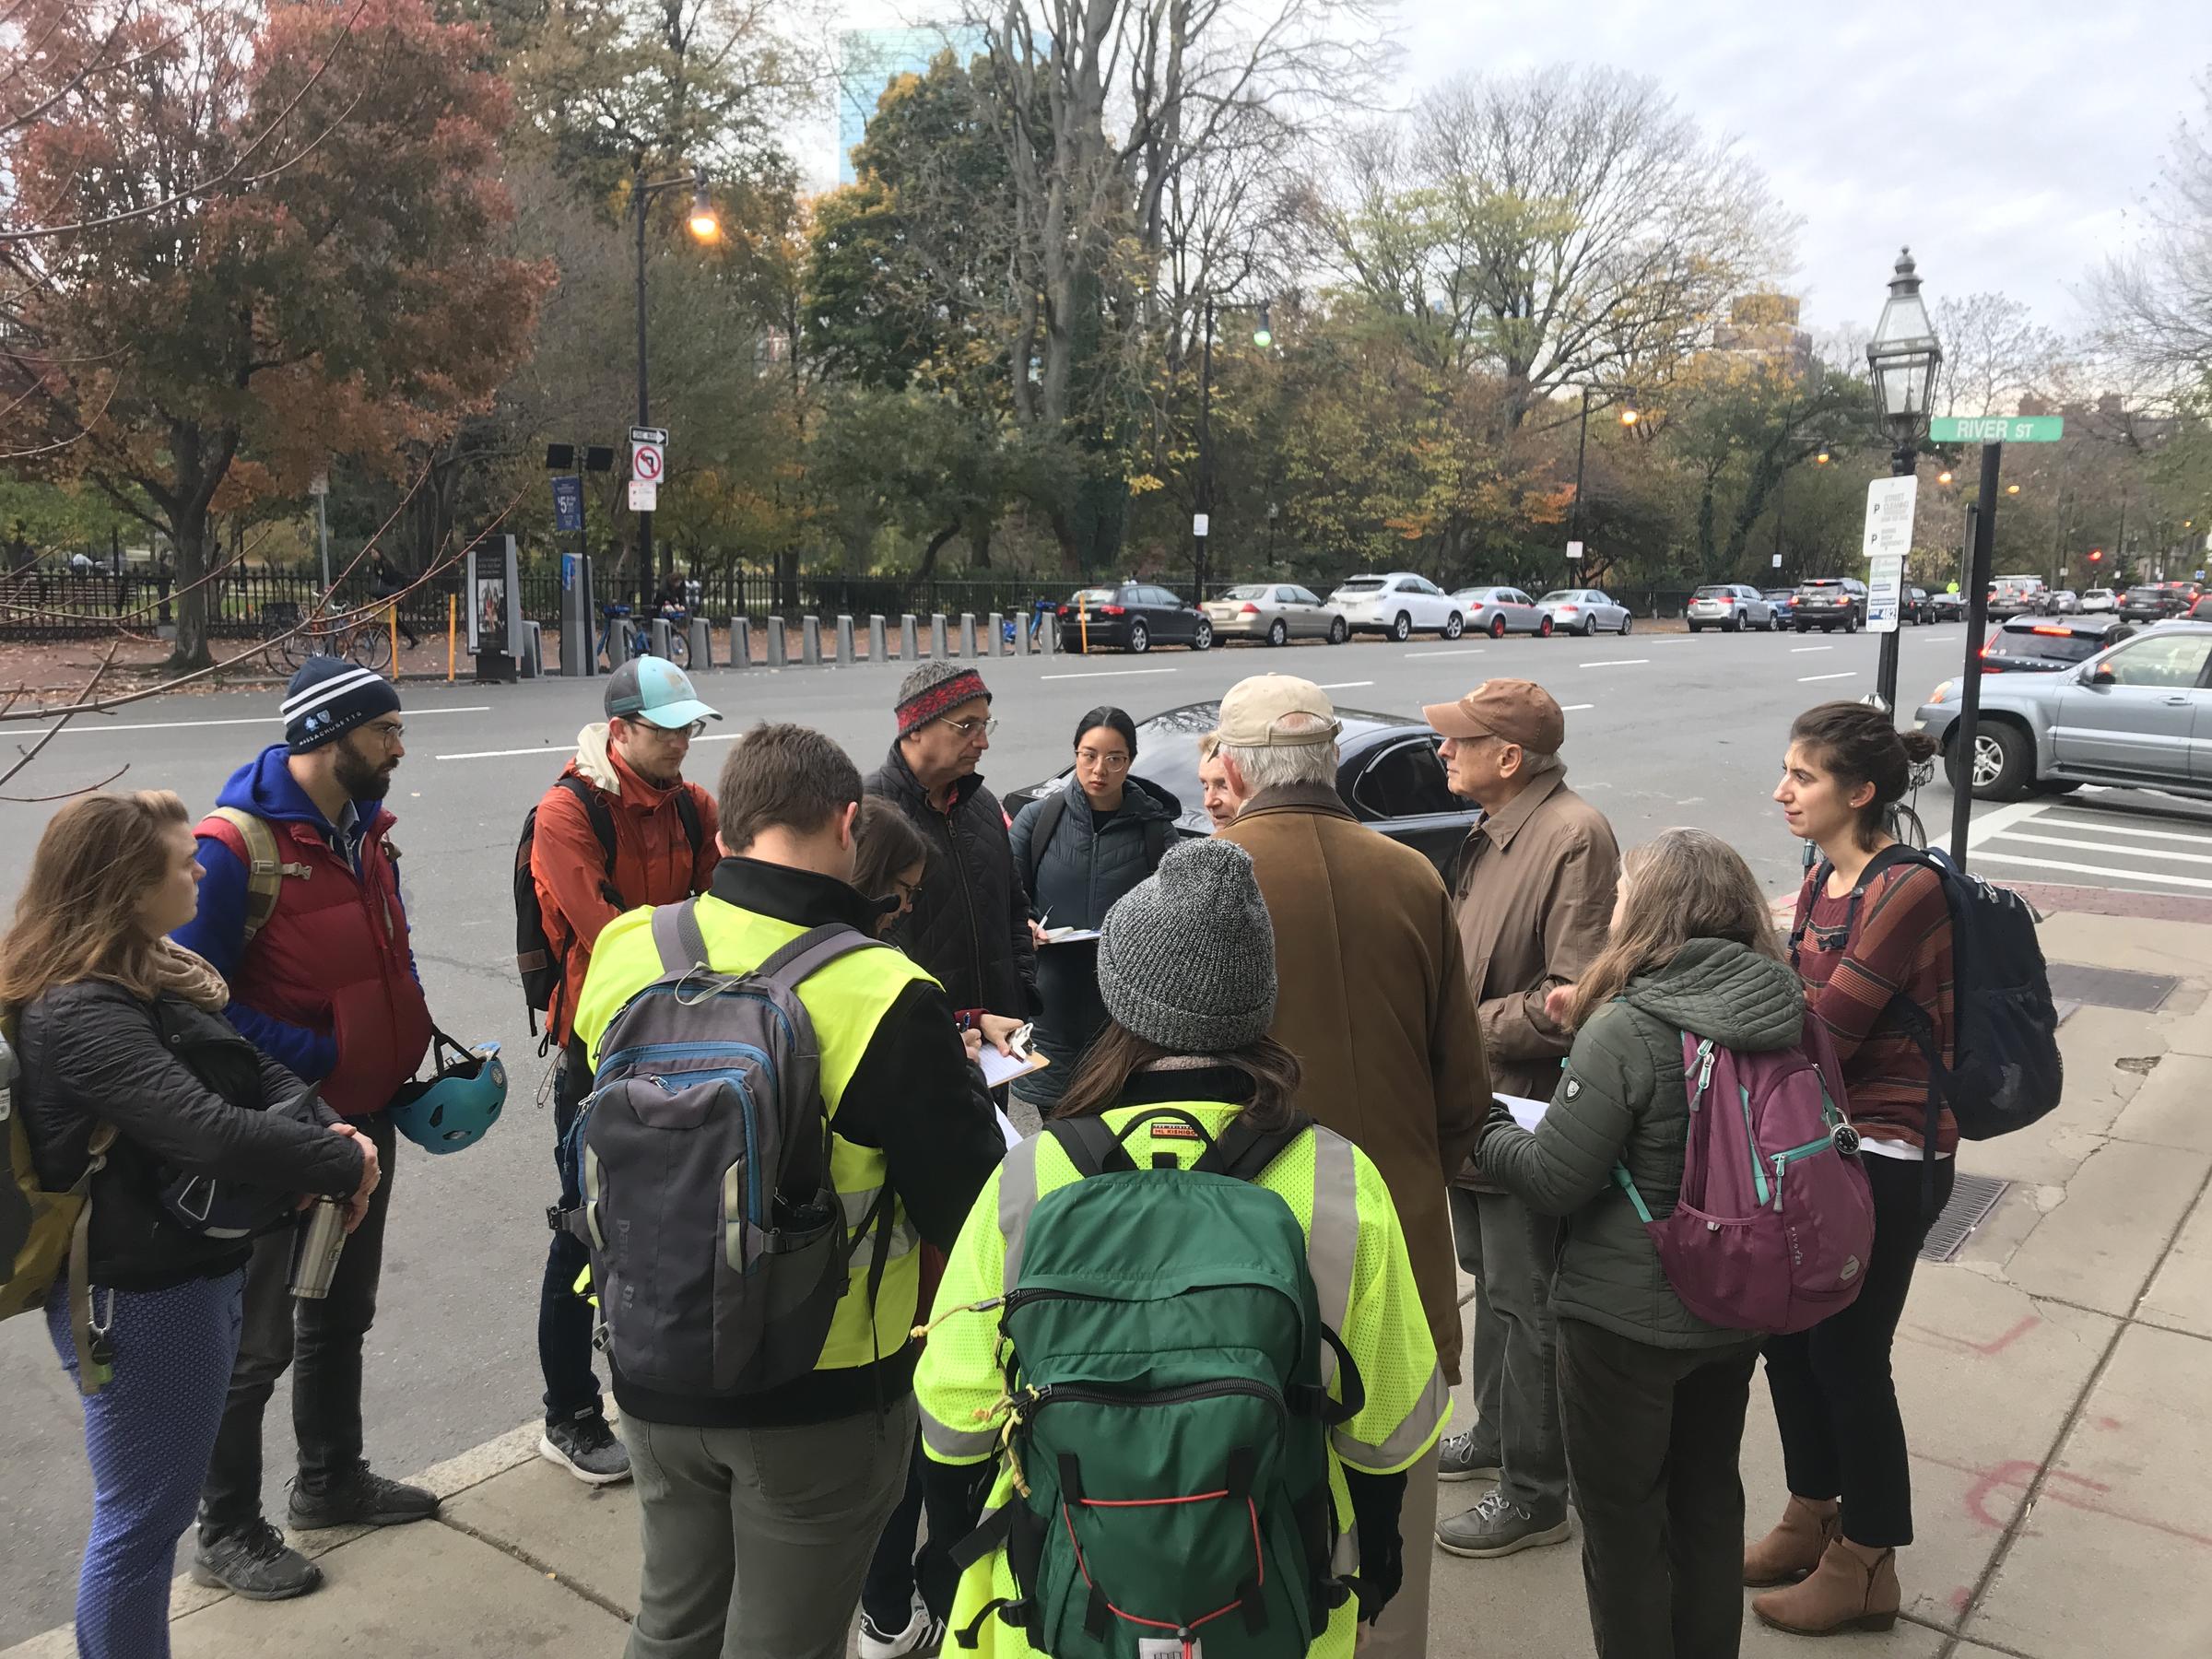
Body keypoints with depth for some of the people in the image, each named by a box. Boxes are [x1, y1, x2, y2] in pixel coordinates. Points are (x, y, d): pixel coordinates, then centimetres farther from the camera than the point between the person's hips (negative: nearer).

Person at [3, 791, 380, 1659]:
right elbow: (208, 1131, -35)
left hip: (192, 1273, 10)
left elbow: (254, 1071, 7)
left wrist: (330, 1127, -13)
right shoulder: (82, 1016, -26)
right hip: (139, 1300, -10)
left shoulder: (150, 977, 7)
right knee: (142, 1519, 7)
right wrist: (341, 1165, -22)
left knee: (149, 1511, 25)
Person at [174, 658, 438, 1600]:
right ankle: (226, 1535, 25)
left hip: (364, 1117, 8)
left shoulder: (364, 831, 4)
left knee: (343, 1311, 22)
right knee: (258, 1340, 7)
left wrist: (408, 1052, 3)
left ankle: (331, 1479, 41)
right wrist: (313, 1058, -21)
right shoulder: (234, 847, -21)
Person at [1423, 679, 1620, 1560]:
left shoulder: (1576, 835, -21)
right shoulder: (1491, 831, 8)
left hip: (1527, 1110, -9)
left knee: (1525, 1305, 4)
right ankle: (1495, 1434, 42)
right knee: (1490, 1279, 23)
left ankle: (1534, 1494, 20)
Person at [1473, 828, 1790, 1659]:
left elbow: (1552, 1182, -21)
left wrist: (1482, 1125, -1)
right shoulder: (1783, 1011, -4)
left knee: (1622, 1522, 13)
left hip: (1627, 1321, -7)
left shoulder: (1624, 1030, -25)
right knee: (1708, 1499, 25)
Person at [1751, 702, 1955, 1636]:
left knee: (1847, 1353, 5)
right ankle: (1812, 1520, 37)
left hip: (1886, 1158, -8)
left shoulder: (1906, 891, -21)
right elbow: (1795, 1009, 7)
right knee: (1787, 1334, 16)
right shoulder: (1823, 880, 7)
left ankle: (1865, 1567, 25)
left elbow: (1823, 1030, -24)